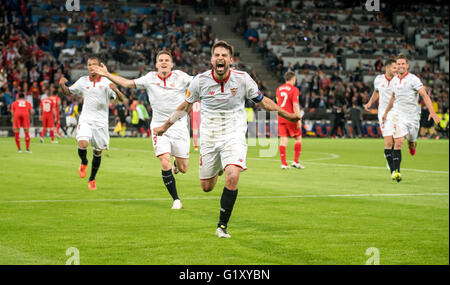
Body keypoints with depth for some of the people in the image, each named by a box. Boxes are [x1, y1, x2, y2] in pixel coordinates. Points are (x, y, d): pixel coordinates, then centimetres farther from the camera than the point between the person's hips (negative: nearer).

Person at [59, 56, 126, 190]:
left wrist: (115, 90, -33)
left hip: (101, 122, 0)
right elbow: (68, 92, 15)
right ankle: (84, 162, 9)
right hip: (85, 119, 0)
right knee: (82, 144, -23)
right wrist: (62, 85, -7)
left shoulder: (106, 82, -5)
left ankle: (92, 179, 25)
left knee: (98, 152, 7)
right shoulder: (83, 81, 3)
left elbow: (122, 99, -12)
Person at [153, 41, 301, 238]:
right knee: (206, 187, 7)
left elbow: (262, 100, 8)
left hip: (234, 137, -2)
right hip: (209, 139, 2)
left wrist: (286, 114, 6)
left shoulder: (242, 79, -8)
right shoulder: (200, 80, -7)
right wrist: (165, 127, 12)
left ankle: (222, 226, -11)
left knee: (232, 178, -25)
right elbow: (186, 106, 9)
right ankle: (216, 170, 46)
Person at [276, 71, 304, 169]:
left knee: (283, 139, 4)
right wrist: (298, 120, -14)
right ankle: (295, 161, 4)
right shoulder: (294, 89, -8)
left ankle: (283, 163, -1)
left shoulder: (279, 89, 11)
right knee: (298, 138, 9)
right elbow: (295, 105, -15)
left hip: (280, 118, 5)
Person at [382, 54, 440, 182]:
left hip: (413, 115, -2)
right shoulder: (394, 80, 7)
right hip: (398, 115, 2)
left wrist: (432, 112, -26)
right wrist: (386, 112, 31)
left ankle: (412, 144, 52)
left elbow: (424, 95, -15)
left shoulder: (413, 79, -10)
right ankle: (396, 171, -15)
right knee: (398, 142, -15)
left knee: (411, 141, 12)